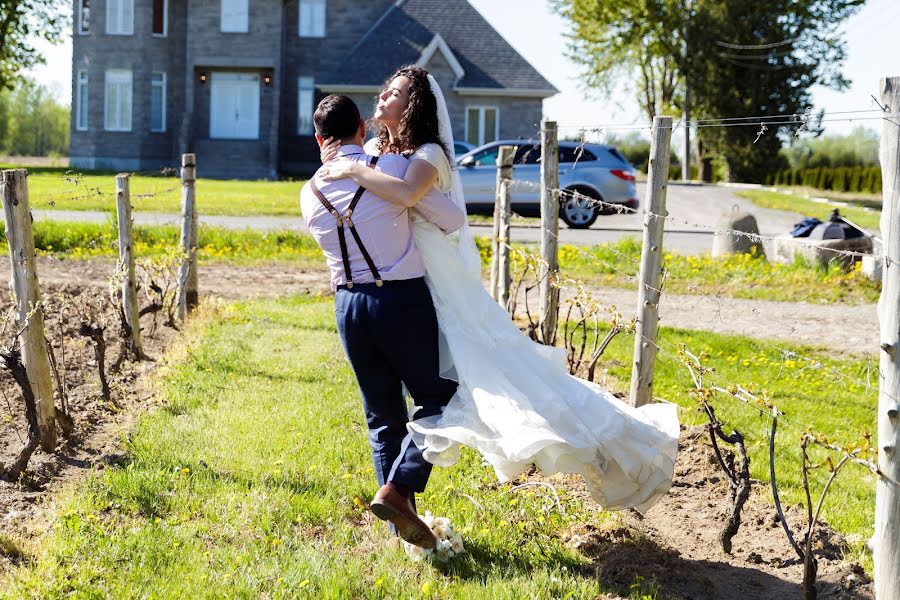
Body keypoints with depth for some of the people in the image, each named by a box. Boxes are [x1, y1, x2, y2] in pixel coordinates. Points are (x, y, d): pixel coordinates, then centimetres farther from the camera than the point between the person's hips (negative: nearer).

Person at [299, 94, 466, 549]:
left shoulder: (310, 193, 7)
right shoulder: (393, 167, -6)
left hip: (348, 304, 5)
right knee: (438, 400, 9)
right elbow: (453, 218, -5)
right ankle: (396, 489, -9)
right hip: (402, 298, -5)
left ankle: (403, 524, 13)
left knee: (383, 415, 14)